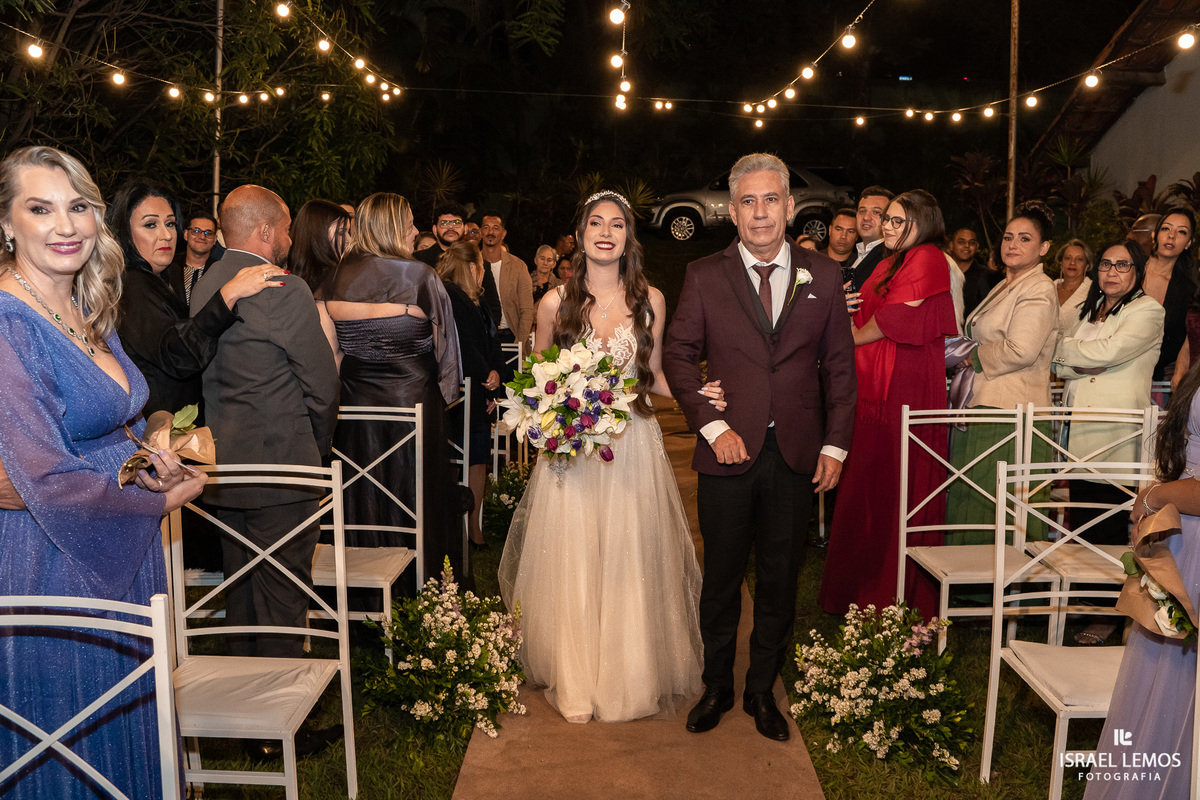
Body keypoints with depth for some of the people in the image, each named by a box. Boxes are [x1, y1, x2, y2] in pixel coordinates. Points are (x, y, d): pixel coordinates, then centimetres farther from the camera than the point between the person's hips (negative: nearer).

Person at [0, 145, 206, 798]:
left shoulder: (91, 314, 6)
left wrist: (152, 459, -2)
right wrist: (165, 499, -11)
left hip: (126, 556, 8)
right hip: (54, 564, -8)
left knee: (129, 720, 22)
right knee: (71, 738, 12)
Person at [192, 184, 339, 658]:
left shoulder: (204, 286, 7)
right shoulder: (285, 290, -17)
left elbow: (207, 374, 13)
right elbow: (322, 383, -13)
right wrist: (319, 446, 4)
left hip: (223, 466, 8)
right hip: (279, 462, -8)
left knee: (240, 586, 21)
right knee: (282, 592, 3)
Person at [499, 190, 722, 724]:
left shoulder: (649, 300, 3)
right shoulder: (555, 303, 0)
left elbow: (651, 376, 11)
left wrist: (692, 392, -7)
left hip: (632, 448, 1)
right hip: (570, 449, 0)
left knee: (631, 566, 6)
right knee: (571, 569, 4)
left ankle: (631, 677, 25)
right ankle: (575, 685, 21)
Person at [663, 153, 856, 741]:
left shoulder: (824, 277, 4)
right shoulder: (705, 276, 0)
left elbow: (839, 366, 6)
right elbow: (678, 356, 0)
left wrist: (835, 446, 1)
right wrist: (713, 427, -9)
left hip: (797, 456, 1)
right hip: (729, 451, -1)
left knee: (780, 581, 12)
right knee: (722, 578, 11)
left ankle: (762, 691, 30)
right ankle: (717, 688, 30)